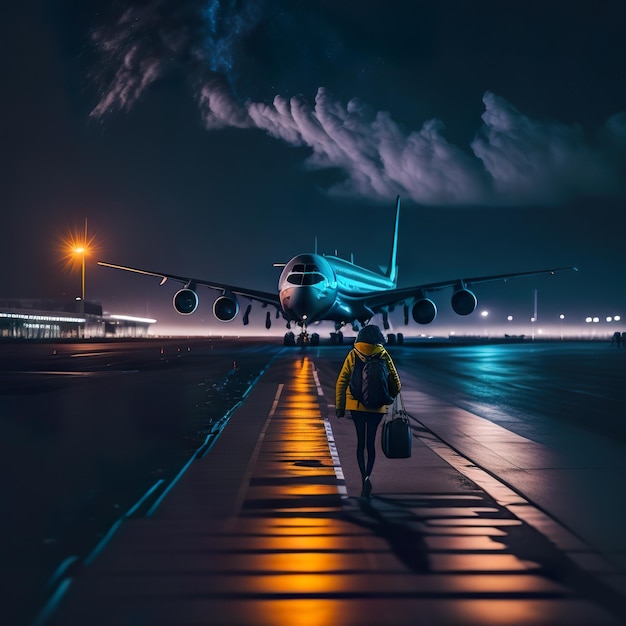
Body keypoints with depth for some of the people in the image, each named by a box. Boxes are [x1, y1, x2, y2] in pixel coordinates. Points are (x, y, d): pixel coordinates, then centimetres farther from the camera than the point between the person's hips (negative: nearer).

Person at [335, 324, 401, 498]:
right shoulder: (384, 356, -4)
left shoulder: (353, 355, -1)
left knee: (360, 441, 12)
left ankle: (364, 477, 1)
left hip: (356, 405, 1)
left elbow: (341, 382, -1)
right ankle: (367, 476, -10)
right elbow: (395, 383, 1)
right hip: (377, 406, 0)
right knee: (370, 441, 8)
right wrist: (391, 396, 22)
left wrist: (339, 406, 5)